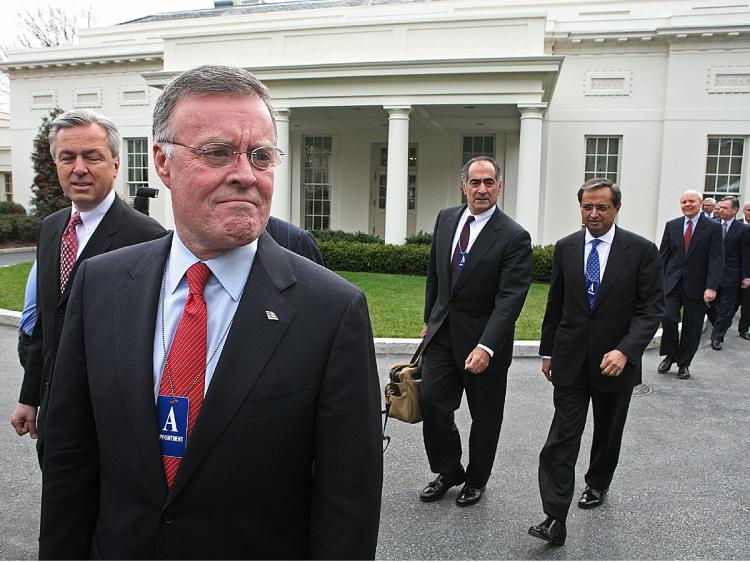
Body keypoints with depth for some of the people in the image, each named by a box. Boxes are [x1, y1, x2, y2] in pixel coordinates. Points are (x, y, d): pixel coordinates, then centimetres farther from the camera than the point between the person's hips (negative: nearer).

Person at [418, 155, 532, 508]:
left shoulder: (514, 237, -15)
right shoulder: (446, 219, 2)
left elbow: (510, 299, -21)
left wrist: (486, 347, -30)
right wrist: (429, 319, 16)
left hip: (484, 339, -4)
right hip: (443, 333, 4)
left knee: (485, 416, 11)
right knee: (431, 401, 0)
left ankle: (476, 480, 34)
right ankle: (448, 471, 24)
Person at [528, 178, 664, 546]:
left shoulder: (641, 250, -7)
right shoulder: (566, 248, 1)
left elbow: (651, 308, -10)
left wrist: (625, 351, -23)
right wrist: (547, 351, 11)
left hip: (616, 360, -1)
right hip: (570, 360, 1)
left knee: (608, 433, 19)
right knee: (562, 436, -5)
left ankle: (597, 484, 45)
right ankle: (555, 519, -3)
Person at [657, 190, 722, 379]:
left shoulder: (713, 227, -2)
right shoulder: (672, 225, 6)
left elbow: (716, 260, -8)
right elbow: (663, 255, 9)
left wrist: (711, 287, -16)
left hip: (696, 286, -1)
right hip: (673, 283, 1)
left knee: (692, 328, 6)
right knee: (668, 318, -14)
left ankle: (683, 363, 23)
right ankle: (670, 355, 10)